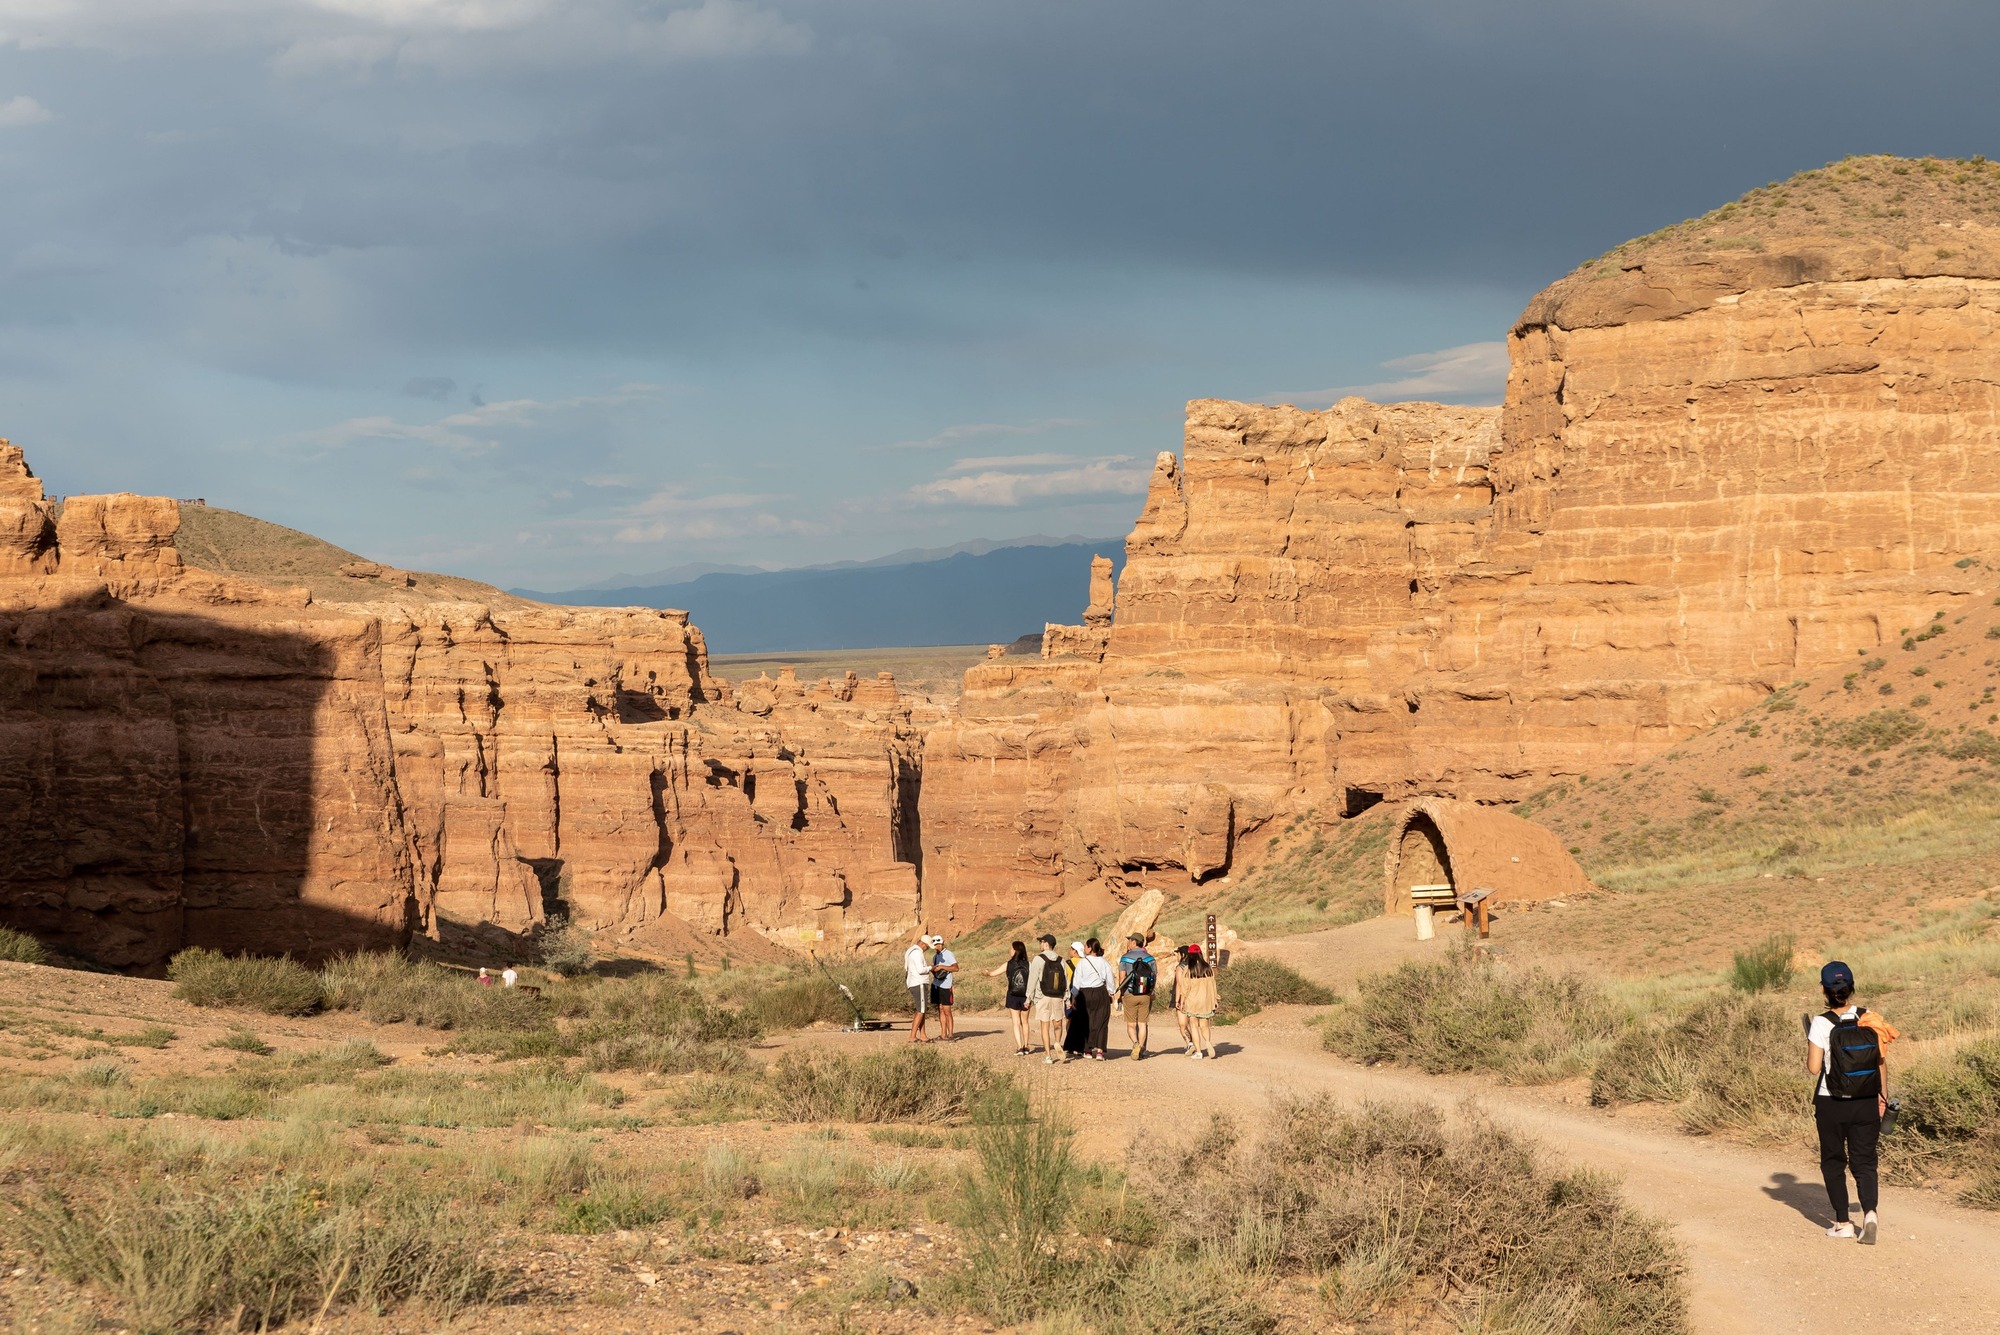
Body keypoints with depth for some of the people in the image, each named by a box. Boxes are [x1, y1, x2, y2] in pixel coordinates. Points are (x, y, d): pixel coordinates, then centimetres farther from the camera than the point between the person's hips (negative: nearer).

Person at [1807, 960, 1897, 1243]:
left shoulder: (1821, 1023, -13)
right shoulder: (1868, 1019, -2)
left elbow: (1813, 1069, -14)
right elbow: (1881, 1062, 4)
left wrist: (1810, 1052, 6)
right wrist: (1883, 1095, 15)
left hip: (1831, 1103, -2)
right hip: (1866, 1103, 3)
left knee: (1833, 1162, 13)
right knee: (1864, 1161, 7)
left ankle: (1843, 1222, 13)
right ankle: (1869, 1211, -17)